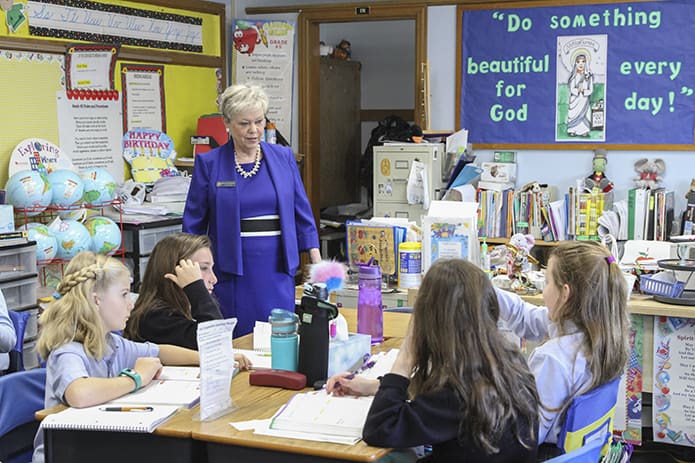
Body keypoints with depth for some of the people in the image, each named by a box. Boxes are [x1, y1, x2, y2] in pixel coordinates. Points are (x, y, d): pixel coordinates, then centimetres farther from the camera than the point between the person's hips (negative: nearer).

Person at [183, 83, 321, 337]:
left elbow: (301, 211, 9)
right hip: (233, 272, -2)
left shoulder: (283, 157, 6)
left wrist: (318, 261, 3)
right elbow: (193, 223, 3)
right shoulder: (208, 163, -1)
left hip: (278, 268, 2)